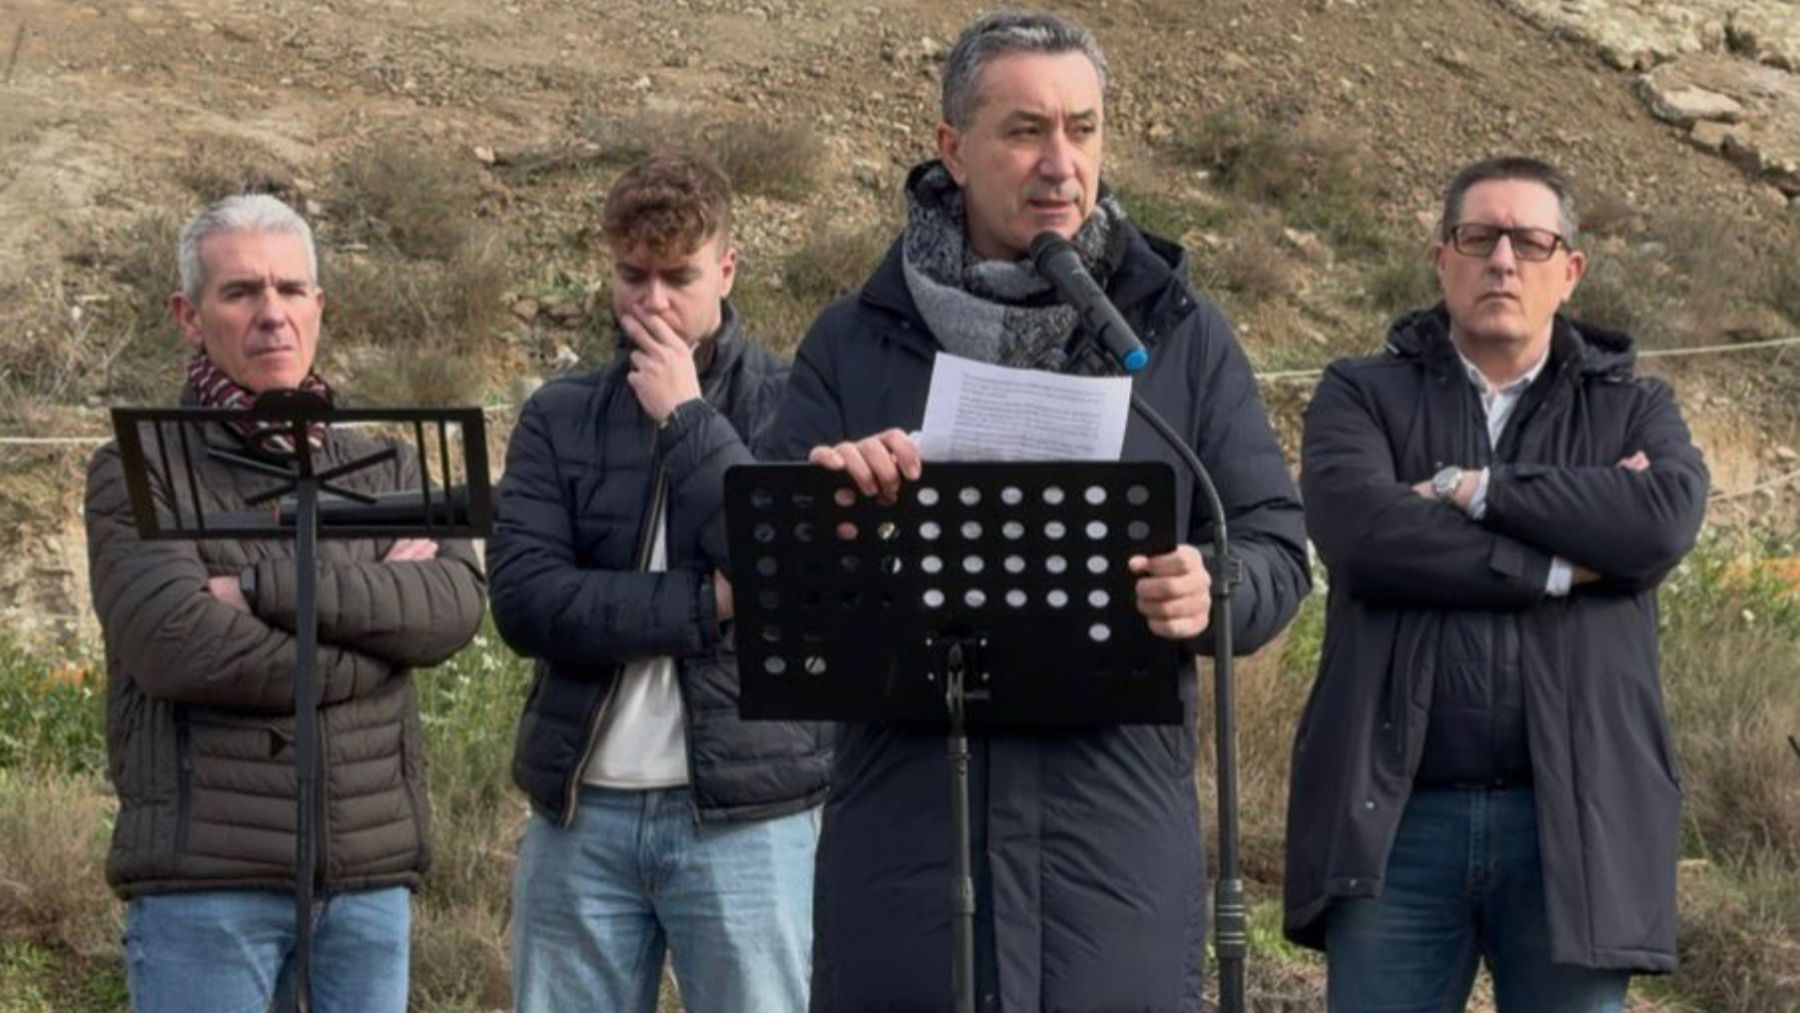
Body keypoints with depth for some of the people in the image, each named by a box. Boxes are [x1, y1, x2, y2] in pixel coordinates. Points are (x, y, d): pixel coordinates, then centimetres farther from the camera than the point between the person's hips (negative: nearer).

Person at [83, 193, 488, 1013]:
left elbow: (457, 604, -4)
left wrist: (265, 585, -14)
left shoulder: (383, 473, 15)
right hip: (206, 878, -4)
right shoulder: (139, 473, 1)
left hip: (373, 869, 4)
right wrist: (378, 618, -8)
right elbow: (176, 644, -15)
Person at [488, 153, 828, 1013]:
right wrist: (706, 603, -13)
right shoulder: (560, 418, 8)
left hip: (744, 816, -3)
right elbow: (525, 599, -5)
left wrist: (686, 418, -9)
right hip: (581, 812, 3)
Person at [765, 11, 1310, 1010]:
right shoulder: (854, 344, 10)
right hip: (905, 807, 0)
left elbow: (1274, 542, 7)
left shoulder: (1180, 335, 10)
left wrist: (1214, 592, -17)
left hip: (1114, 812, 0)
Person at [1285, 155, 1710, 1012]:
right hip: (1398, 814, -1)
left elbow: (1666, 519, -10)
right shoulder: (1363, 396, 10)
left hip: (1573, 821, 1)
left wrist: (1474, 488, -8)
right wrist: (1562, 566, -10)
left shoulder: (1631, 411, 14)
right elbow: (1359, 527, -11)